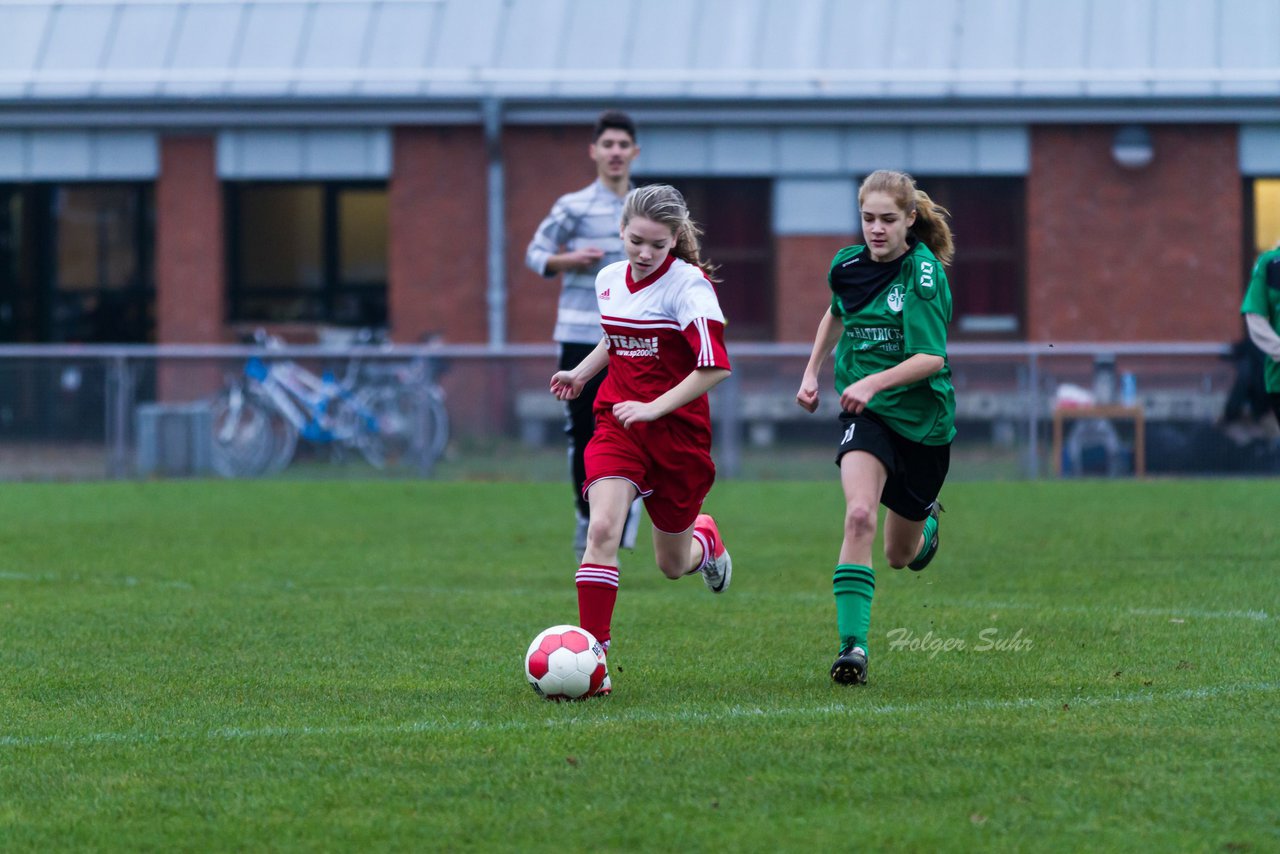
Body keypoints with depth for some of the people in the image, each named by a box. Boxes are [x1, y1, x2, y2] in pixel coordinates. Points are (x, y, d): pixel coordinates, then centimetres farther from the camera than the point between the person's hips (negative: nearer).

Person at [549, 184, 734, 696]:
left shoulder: (688, 284, -14)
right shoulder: (609, 280, 5)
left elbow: (715, 367, -20)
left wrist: (654, 407, -24)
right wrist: (581, 372, 22)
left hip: (678, 431, -3)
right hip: (617, 425, 3)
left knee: (673, 564, 11)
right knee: (601, 529, -22)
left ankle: (705, 539, 50)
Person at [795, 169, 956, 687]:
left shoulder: (925, 273, -16)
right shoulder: (848, 265, -1)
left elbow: (932, 358, -24)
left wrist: (874, 382, -36)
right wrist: (811, 372, 18)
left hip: (922, 416, -2)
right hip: (864, 413, 2)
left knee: (901, 556, 13)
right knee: (859, 515, -27)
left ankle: (926, 524, 53)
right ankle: (852, 647, -28)